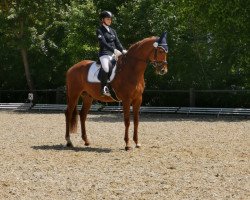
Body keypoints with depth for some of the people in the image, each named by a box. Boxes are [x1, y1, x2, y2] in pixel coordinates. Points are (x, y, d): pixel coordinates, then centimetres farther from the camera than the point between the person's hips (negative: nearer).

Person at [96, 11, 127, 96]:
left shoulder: (112, 31, 21)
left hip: (114, 54, 7)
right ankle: (104, 88, -28)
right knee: (106, 68, -33)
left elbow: (117, 42, 13)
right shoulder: (99, 30, 0)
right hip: (104, 54, -7)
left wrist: (122, 50, -7)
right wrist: (114, 50, -25)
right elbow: (103, 43, -13)